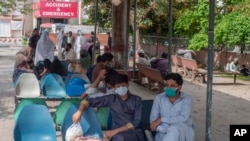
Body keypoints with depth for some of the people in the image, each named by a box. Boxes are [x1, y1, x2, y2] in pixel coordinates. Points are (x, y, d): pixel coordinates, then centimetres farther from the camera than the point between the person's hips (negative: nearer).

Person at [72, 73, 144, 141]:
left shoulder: (137, 100, 8)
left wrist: (115, 131, -13)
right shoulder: (111, 99, 11)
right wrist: (80, 111, -15)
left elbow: (136, 122, -3)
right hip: (117, 134, 1)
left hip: (135, 133, -1)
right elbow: (89, 101, 7)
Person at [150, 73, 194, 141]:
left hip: (184, 132, -1)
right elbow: (153, 119, -3)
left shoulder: (186, 99, -4)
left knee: (174, 129, -38)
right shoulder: (159, 98, 2)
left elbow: (183, 118, -19)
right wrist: (168, 130, -21)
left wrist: (161, 119, -21)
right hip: (165, 133, 1)